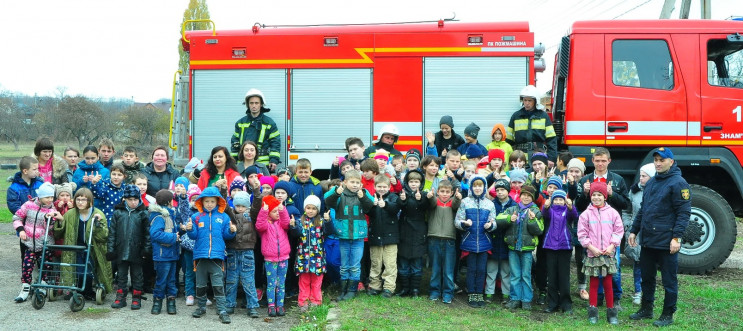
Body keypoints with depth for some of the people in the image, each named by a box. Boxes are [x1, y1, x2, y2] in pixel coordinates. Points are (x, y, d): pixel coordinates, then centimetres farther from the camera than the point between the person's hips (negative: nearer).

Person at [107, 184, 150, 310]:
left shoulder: (143, 213, -1)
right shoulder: (118, 213, 3)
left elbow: (147, 232, 0)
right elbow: (112, 232, 6)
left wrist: (147, 248, -5)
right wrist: (110, 249, 2)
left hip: (136, 251, -2)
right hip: (121, 250, 2)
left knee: (137, 275, 8)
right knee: (121, 275, 11)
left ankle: (136, 298, 16)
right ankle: (120, 297, 21)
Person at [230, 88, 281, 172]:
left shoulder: (269, 123, 5)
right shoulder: (240, 123, 14)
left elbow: (275, 142, 3)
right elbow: (235, 142, 18)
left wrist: (274, 160, -8)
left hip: (263, 164, -3)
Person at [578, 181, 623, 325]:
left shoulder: (612, 212, 1)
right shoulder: (586, 214, -1)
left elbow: (619, 231, 4)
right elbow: (582, 234, -1)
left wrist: (612, 245, -8)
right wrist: (591, 247, -11)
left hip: (608, 254, 0)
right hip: (592, 254, 0)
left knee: (608, 284, 7)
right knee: (593, 283, 6)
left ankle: (611, 312, 16)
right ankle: (593, 312, 13)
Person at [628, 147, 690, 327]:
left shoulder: (678, 183, -9)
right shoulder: (651, 182, 15)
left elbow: (684, 213, -14)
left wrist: (677, 237, -19)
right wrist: (634, 231, 16)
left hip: (667, 243, -7)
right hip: (647, 240, 7)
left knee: (669, 280, 4)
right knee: (647, 277, 15)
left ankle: (668, 315, 14)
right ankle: (646, 309, 28)